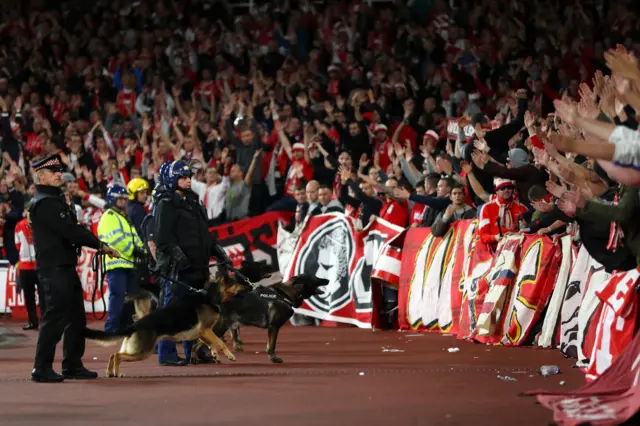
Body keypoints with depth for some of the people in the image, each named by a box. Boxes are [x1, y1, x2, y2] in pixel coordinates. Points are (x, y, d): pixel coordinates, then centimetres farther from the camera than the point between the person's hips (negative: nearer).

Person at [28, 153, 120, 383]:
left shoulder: (56, 199, 19)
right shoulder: (43, 203, -14)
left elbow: (72, 228, 17)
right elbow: (69, 231, -20)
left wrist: (98, 245, 3)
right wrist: (100, 245, -14)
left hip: (66, 267, 10)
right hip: (54, 267, -10)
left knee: (76, 317, 13)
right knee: (56, 316, -10)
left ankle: (73, 365, 19)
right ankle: (41, 368, -7)